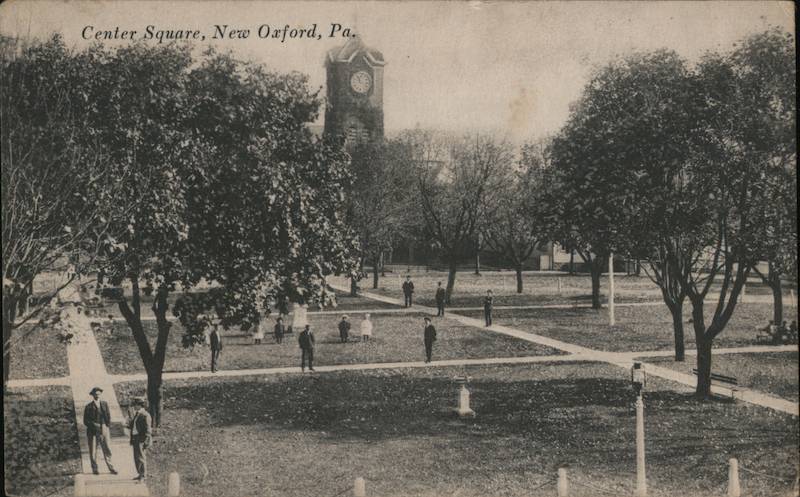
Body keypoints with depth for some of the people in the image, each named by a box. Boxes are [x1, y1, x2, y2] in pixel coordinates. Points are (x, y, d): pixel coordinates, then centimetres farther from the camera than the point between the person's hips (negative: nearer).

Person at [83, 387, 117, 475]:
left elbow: (108, 416, 11)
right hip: (92, 432, -1)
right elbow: (85, 422, -2)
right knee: (93, 451, 2)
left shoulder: (104, 404, 9)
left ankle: (111, 468, 5)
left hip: (103, 431, 2)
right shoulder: (88, 407, 0)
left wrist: (107, 426, -3)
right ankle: (94, 469, 14)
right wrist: (96, 426, -13)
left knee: (107, 450, 0)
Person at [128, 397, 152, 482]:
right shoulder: (136, 414, 15)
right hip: (135, 439, 9)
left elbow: (147, 429, -15)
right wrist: (128, 426, 5)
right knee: (136, 457, 13)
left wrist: (146, 441, -18)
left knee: (141, 457, -6)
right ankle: (140, 474, 22)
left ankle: (143, 475, 0)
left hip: (141, 439, -9)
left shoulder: (145, 415, -14)